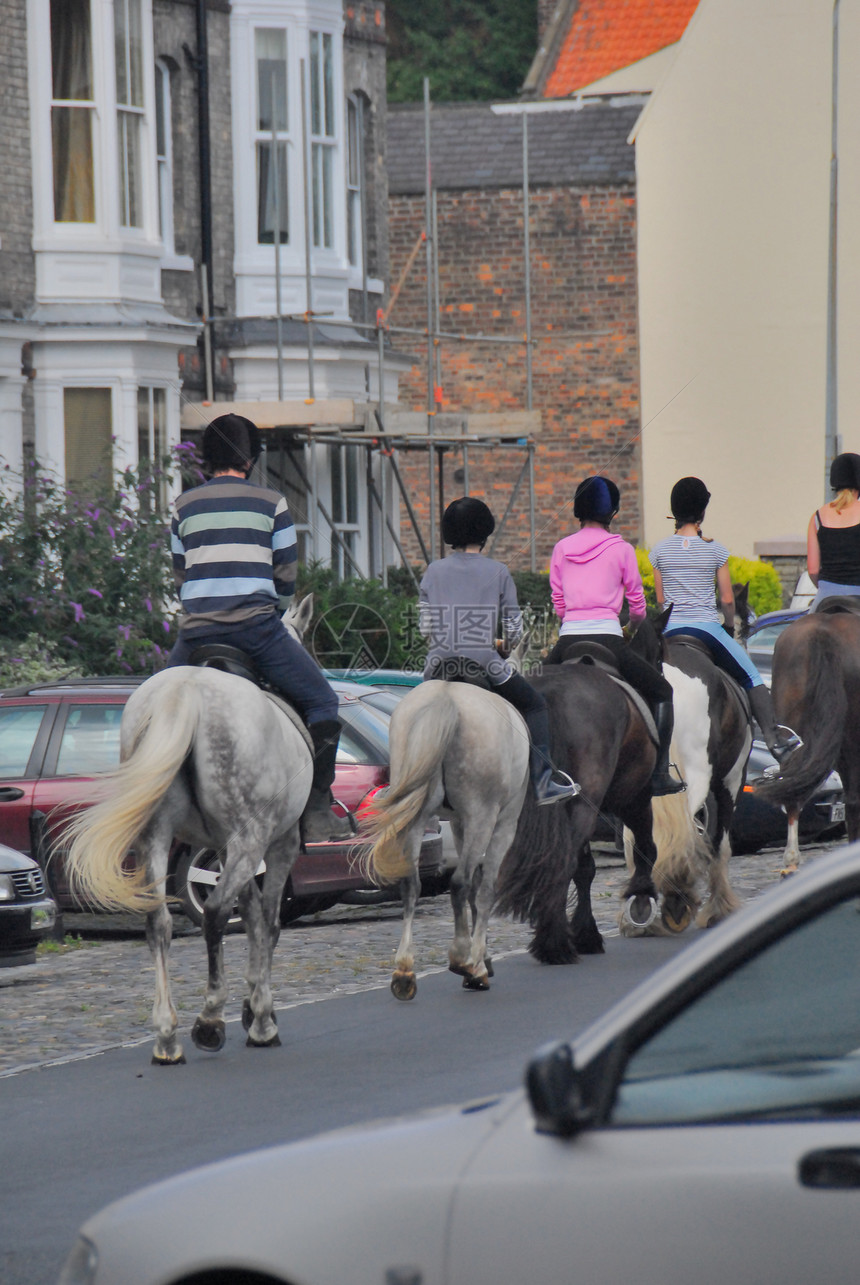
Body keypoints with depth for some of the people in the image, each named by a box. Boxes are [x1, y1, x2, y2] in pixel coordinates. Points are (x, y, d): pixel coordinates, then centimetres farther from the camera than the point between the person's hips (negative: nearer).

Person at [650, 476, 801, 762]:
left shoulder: (660, 551, 2)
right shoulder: (715, 551, -2)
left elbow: (660, 599, 7)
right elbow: (727, 599, 0)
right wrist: (729, 626, 17)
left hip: (671, 630, 2)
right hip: (708, 628, -2)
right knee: (751, 679, 5)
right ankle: (773, 736, -5)